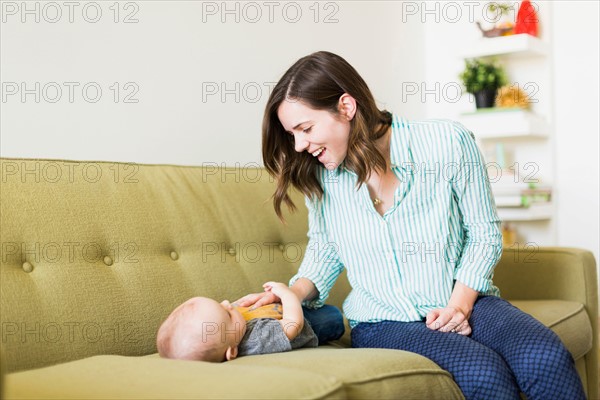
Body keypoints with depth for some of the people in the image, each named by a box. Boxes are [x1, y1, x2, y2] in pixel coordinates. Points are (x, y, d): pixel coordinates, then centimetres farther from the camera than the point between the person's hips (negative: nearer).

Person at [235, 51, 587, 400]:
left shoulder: (447, 143, -10)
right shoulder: (319, 175, -1)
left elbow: (484, 233, 0)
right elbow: (324, 247, 15)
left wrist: (460, 303, -13)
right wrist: (295, 292, -4)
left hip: (464, 302, 0)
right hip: (383, 322, 0)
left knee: (547, 359, -29)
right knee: (485, 372, -30)